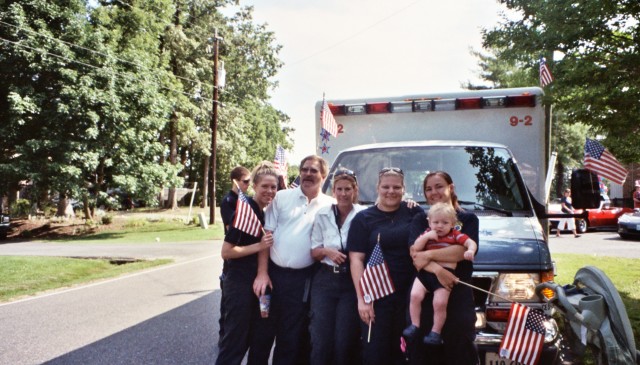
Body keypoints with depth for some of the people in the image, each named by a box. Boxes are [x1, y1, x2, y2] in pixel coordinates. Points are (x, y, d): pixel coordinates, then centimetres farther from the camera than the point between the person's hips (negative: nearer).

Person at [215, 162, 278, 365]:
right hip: (240, 284, -8)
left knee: (261, 341, 15)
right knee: (235, 342, 0)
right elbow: (226, 252, -16)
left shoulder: (268, 213, 10)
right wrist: (258, 246, -21)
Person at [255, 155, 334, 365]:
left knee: (292, 336, 9)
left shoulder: (329, 205, 2)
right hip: (274, 272, 1)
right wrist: (262, 273, -6)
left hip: (302, 278, 0)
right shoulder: (282, 197, 2)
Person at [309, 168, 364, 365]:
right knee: (320, 341, 3)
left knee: (345, 342, 4)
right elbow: (314, 252, 7)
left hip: (351, 282, -2)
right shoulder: (322, 215, 4)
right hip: (325, 281, 2)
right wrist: (327, 251, -12)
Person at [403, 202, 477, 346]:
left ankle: (436, 332, 2)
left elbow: (471, 243, 0)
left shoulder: (455, 235, 8)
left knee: (440, 303, -16)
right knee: (415, 295, -15)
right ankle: (414, 325, 0)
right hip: (425, 271, 3)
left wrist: (470, 250, -23)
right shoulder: (427, 234, 14)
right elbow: (416, 248, 6)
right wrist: (426, 237, -8)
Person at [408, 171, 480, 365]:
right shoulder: (420, 219, 15)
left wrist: (428, 255, -11)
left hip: (458, 297, -1)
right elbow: (415, 252, -3)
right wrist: (437, 269, -19)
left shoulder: (468, 219, 11)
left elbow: (464, 251, -7)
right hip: (423, 294, 1)